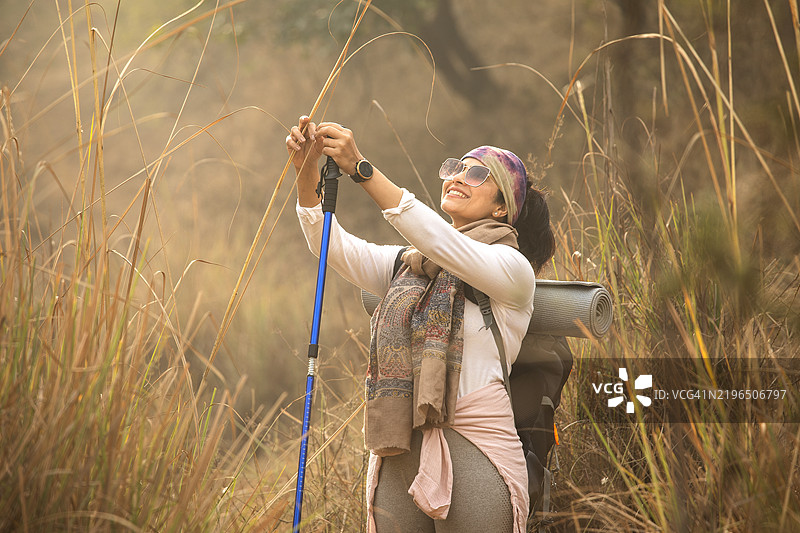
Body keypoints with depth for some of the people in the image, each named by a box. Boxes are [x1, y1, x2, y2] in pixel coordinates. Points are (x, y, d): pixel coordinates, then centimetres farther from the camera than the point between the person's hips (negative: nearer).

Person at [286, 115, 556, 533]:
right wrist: (306, 171, -10)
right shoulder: (406, 265, 19)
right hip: (398, 455, 5)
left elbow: (440, 240, -16)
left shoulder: (512, 269, 0)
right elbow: (334, 247, 6)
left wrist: (361, 169, -21)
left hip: (474, 452, -5)